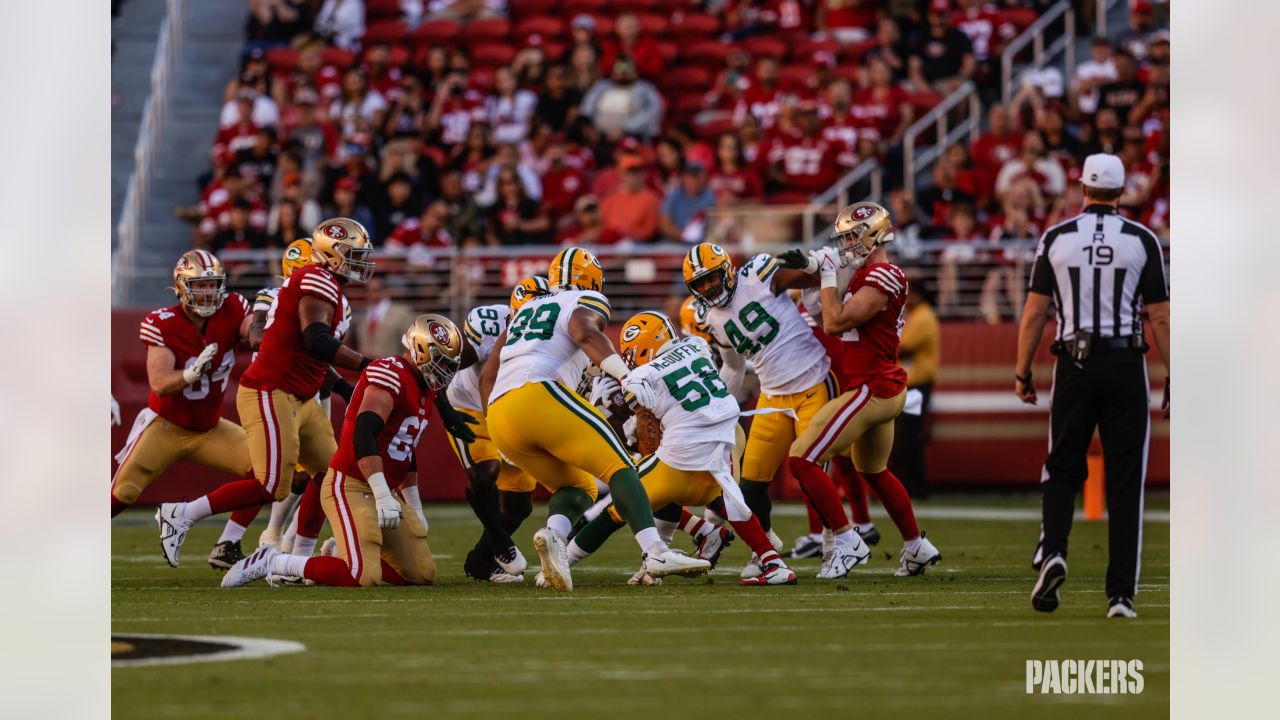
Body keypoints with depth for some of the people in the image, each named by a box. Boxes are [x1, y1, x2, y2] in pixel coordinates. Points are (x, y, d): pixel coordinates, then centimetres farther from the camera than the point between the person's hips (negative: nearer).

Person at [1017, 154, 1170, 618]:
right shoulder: (1141, 240, 0)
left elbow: (1035, 312, 1)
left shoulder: (1056, 239, 1)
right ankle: (1121, 594, 1)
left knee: (1063, 469, 14)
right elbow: (1159, 317, -1)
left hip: (1075, 363, 1)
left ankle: (1052, 550, -12)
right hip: (1126, 363, -1)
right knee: (1124, 480, 4)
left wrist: (1022, 373, 9)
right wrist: (1173, 379, 5)